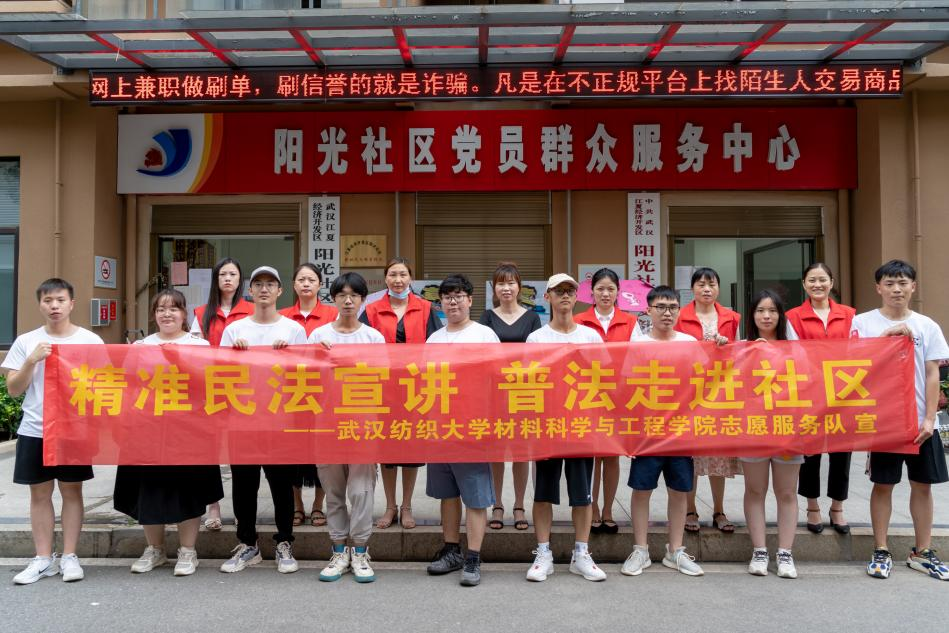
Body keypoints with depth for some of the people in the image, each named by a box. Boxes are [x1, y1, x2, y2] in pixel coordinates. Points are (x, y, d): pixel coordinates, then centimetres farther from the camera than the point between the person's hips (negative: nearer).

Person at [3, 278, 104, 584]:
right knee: (40, 492, 8)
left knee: (71, 490, 6)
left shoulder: (90, 340, 0)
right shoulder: (26, 342, 3)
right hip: (35, 431, 1)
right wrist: (32, 360, -13)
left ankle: (69, 556, 15)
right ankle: (43, 558, 17)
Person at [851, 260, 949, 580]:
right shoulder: (863, 322, -1)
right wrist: (889, 334, -19)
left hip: (920, 420, 2)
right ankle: (881, 552, 15)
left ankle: (922, 553, 22)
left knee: (923, 484, 9)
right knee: (883, 484, 5)